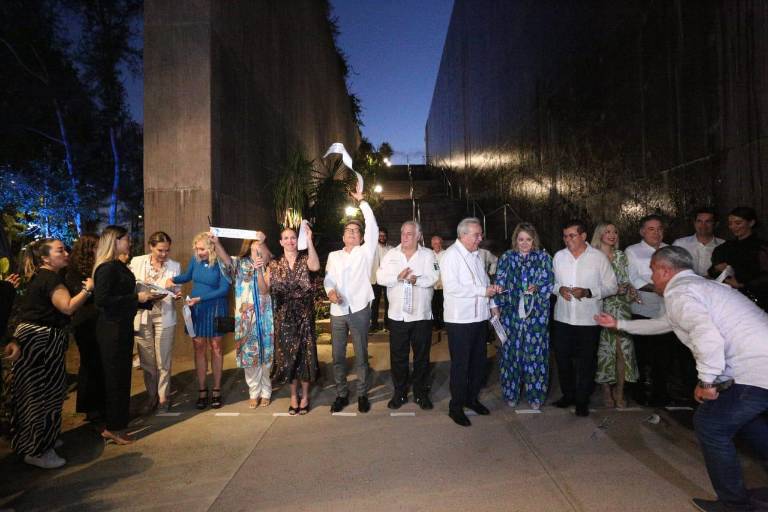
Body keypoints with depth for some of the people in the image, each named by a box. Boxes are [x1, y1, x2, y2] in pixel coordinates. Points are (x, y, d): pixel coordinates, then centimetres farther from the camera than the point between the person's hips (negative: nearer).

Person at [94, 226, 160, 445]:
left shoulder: (119, 266, 10)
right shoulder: (107, 267, -16)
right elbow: (101, 300, -23)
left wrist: (148, 299, 9)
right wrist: (137, 298, -19)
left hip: (122, 327, 9)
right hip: (112, 328, -9)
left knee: (120, 376, 16)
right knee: (116, 377, 1)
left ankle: (114, 424, 29)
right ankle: (112, 428, 14)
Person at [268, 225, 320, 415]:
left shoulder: (305, 260, -2)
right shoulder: (275, 264, 4)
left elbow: (316, 267, -27)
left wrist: (309, 240, -31)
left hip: (304, 315, -2)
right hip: (284, 317, 2)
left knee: (305, 354, 5)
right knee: (288, 355, 9)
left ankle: (305, 395, 23)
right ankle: (293, 396, 27)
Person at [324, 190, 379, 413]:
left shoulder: (365, 252, 5)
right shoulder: (334, 256, 16)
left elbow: (373, 228, -6)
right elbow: (327, 278, 11)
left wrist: (362, 201, -5)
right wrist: (330, 291, -12)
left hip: (359, 310, -3)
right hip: (337, 311, 3)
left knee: (361, 355, 5)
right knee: (338, 356, 9)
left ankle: (362, 395, 19)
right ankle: (341, 394, 23)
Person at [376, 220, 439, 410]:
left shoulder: (428, 255, 2)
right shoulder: (391, 254, 7)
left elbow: (432, 278, -10)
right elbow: (380, 278, -3)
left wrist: (417, 279, -28)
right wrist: (398, 277, -19)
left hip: (421, 314, -1)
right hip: (397, 314, 1)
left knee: (422, 356, 10)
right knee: (398, 356, 9)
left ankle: (421, 393, 25)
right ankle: (399, 393, 23)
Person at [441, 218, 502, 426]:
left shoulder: (476, 255, 14)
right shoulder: (452, 254, -12)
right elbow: (451, 286, -22)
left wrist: (491, 287, 1)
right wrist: (482, 290, -19)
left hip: (480, 317, 8)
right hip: (460, 319, -8)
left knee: (478, 362, 16)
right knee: (460, 365, 3)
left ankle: (472, 398, 35)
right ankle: (456, 407, 17)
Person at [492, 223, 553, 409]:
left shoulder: (543, 257, 6)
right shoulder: (506, 257, 8)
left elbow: (549, 281, -1)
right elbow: (499, 283, 4)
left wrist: (536, 287, -21)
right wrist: (497, 305, -9)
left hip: (536, 313, 0)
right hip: (511, 312, 1)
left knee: (535, 352, 2)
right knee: (511, 351, 5)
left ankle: (535, 395, 17)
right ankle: (511, 393, 19)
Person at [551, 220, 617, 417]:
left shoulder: (598, 257, -5)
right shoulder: (559, 256, 4)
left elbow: (611, 287, -4)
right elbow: (551, 282, 14)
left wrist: (588, 292, -19)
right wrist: (560, 289, -9)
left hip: (589, 319, -3)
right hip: (562, 318, 3)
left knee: (586, 362, 8)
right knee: (562, 358, 11)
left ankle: (582, 400, 25)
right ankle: (568, 395, 31)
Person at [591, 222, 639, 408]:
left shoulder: (621, 256, 12)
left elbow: (627, 280, 12)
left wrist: (630, 290, -9)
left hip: (621, 308, 3)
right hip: (601, 307, -3)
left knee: (623, 349, -2)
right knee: (604, 349, 1)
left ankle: (619, 391, 13)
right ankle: (606, 390, 16)